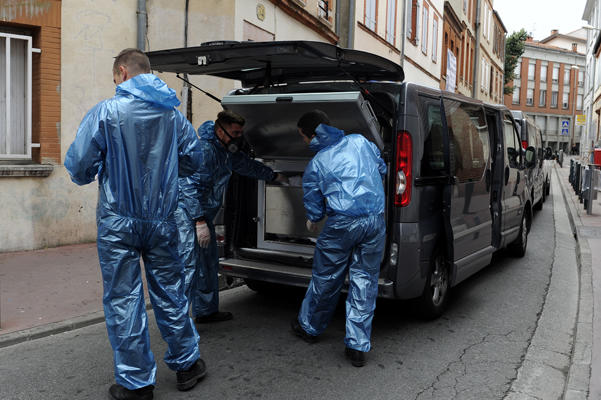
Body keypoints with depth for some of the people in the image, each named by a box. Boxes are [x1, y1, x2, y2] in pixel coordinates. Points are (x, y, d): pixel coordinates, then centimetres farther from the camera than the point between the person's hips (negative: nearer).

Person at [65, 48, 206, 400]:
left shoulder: (105, 112, -10)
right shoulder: (173, 114, 2)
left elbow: (79, 166, -10)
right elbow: (193, 160, 10)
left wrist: (93, 174, 12)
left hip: (118, 221, -3)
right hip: (162, 220, 4)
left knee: (123, 299, 7)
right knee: (170, 292, 15)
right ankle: (187, 365, 29)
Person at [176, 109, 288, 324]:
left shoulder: (228, 151, 10)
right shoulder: (205, 150, -21)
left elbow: (248, 165, 28)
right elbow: (191, 188, -25)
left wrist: (274, 176, 38)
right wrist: (200, 222, -28)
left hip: (203, 213, 10)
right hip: (187, 214, -10)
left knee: (208, 264, 16)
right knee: (188, 264, -14)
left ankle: (206, 311, 29)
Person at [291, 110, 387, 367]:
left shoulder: (315, 165, 0)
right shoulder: (359, 141, 9)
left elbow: (314, 209, 4)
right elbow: (382, 169, 23)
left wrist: (312, 222, 26)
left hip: (342, 223, -3)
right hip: (376, 219, 3)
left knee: (325, 278, 15)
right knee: (365, 280, 10)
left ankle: (309, 327, 37)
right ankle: (358, 346, 13)